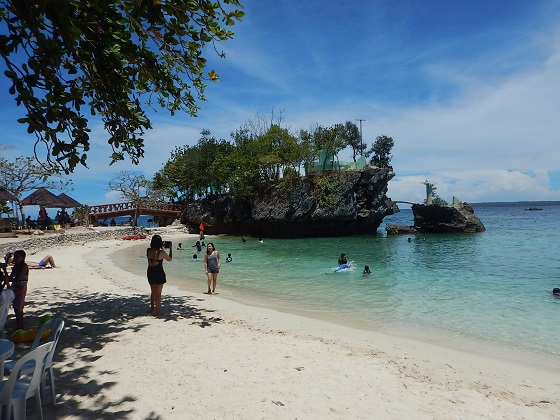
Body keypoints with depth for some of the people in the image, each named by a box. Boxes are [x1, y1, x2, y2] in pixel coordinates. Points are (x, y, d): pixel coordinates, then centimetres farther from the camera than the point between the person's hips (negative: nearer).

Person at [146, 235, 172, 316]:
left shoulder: (148, 251, -5)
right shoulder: (161, 252, -19)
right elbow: (170, 259, -1)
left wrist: (161, 246, 16)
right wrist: (170, 248, 5)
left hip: (150, 273, 5)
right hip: (159, 273, -5)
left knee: (153, 291, 24)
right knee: (158, 293, 6)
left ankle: (152, 308, 35)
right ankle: (157, 311, 11)